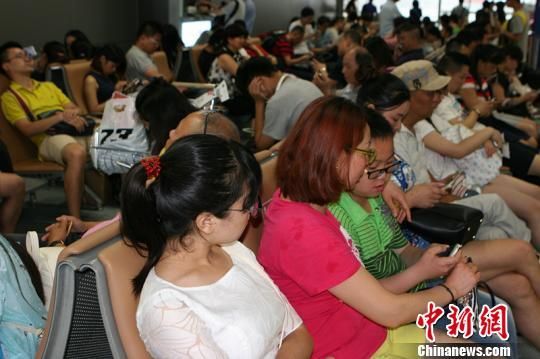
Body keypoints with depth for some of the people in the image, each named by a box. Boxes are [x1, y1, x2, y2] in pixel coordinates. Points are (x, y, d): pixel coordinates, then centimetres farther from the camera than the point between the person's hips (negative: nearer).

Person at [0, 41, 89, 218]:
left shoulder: (49, 86, 31)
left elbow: (74, 109, 23)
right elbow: (27, 129, -3)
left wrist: (71, 114, -3)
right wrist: (61, 117, -13)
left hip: (77, 130, 6)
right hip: (49, 137, -6)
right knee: (77, 153, -42)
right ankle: (75, 221, -40)